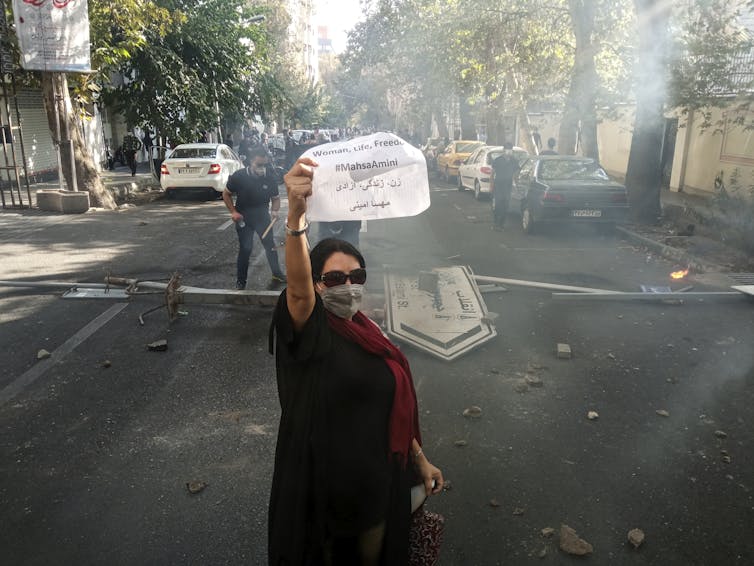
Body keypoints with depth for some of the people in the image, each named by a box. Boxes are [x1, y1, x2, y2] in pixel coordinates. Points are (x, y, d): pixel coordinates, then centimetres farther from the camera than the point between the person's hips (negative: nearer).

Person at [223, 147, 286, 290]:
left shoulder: (270, 178, -15)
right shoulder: (238, 176, -19)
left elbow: (276, 198, -1)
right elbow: (226, 194, -3)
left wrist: (274, 211, -21)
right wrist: (233, 212, -14)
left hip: (262, 215, 1)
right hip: (243, 217, -1)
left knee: (270, 245, 1)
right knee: (245, 249, -1)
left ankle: (277, 275, 16)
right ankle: (240, 281, 12)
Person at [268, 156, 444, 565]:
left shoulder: (371, 336, 0)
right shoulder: (310, 334, -19)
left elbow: (395, 409, 8)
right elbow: (296, 287, -41)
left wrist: (420, 459, 12)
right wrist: (296, 216, -57)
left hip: (376, 481, 5)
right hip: (324, 489, -5)